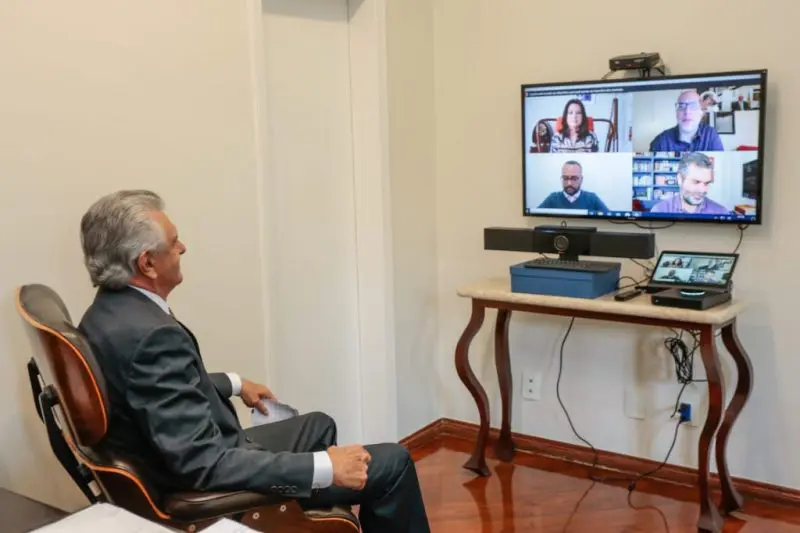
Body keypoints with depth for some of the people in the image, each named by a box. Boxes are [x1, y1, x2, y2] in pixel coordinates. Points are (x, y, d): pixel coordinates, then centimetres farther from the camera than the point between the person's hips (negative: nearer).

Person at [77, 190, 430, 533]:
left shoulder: (106, 314, 0)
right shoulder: (152, 335, -32)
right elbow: (204, 464, -33)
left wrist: (235, 384, 26)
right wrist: (325, 467, -29)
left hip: (179, 465, 10)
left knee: (319, 425, 30)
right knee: (391, 463, -1)